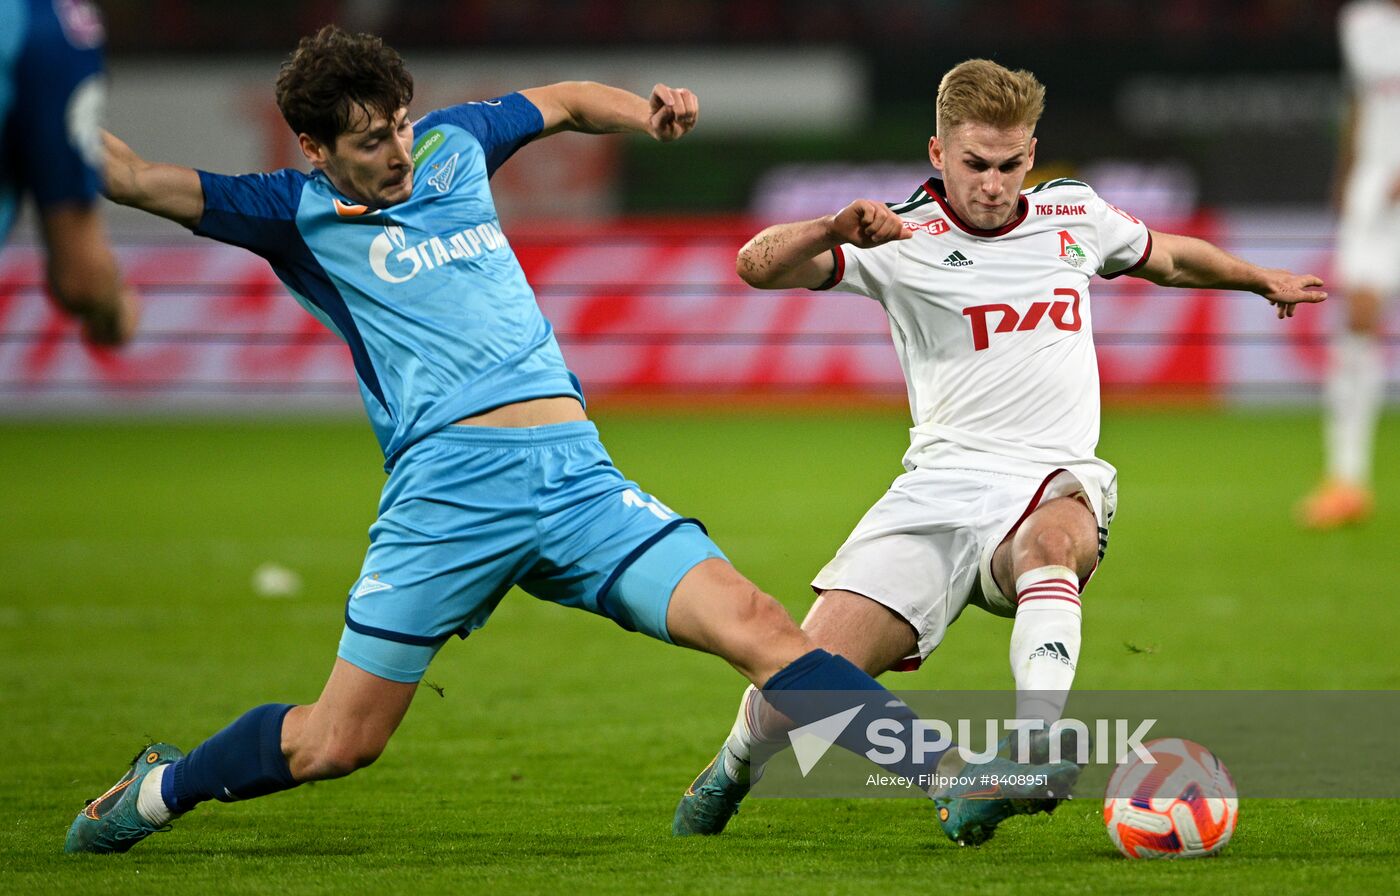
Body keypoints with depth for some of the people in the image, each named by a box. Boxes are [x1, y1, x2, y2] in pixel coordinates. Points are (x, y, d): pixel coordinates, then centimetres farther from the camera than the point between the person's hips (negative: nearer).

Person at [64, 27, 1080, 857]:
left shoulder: (452, 144, 17)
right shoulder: (298, 213, 4)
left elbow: (564, 102, 36)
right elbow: (133, 179, -2)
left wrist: (645, 111, 19)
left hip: (575, 475, 3)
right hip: (446, 486, -3)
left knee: (756, 626, -12)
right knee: (337, 741, 0)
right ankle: (160, 790, 26)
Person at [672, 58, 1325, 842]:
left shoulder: (1076, 215, 13)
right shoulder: (904, 241, 1)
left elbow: (1167, 257, 35)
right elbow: (759, 267, -12)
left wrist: (1261, 279, 41)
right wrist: (836, 229, -30)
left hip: (1054, 484, 1)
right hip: (942, 484, -1)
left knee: (1050, 543, -39)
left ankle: (1034, 751, -53)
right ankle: (733, 769, 22)